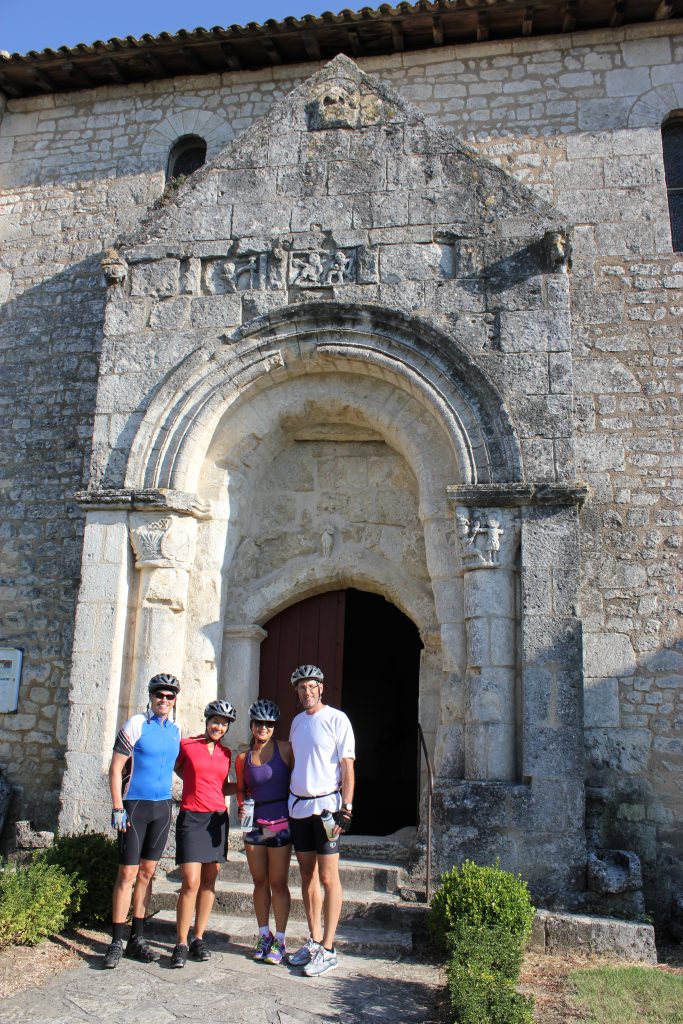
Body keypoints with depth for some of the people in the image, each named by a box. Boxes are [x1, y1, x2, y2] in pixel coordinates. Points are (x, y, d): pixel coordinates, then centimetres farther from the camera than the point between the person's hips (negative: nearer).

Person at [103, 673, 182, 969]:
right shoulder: (135, 725, -8)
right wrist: (118, 808, -14)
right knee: (128, 873, -3)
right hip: (135, 807, -5)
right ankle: (116, 942, 8)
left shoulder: (176, 731, 8)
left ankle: (137, 939, 19)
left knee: (147, 873, 10)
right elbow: (115, 769, -9)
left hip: (162, 808, 5)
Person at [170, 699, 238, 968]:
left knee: (209, 881, 7)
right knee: (191, 882, -10)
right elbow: (177, 768, 15)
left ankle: (198, 939, 19)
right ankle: (181, 944, 1)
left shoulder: (226, 754, 10)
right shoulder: (187, 745, -2)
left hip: (217, 818, 4)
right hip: (191, 817, -4)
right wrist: (197, 785, 9)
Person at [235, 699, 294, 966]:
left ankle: (279, 940, 12)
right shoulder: (243, 758, 5)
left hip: (280, 823, -3)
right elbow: (241, 789, 16)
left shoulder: (285, 749, -4)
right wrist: (242, 807, -3)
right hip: (254, 824, 3)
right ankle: (264, 935, 24)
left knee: (278, 883, 1)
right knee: (259, 882, 10)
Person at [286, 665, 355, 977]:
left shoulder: (336, 719, -7)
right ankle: (314, 941, 21)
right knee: (307, 874, 11)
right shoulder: (297, 721, 13)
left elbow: (347, 766, -9)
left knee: (328, 877, -4)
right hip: (297, 805, 6)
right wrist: (288, 800, 13)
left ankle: (328, 949, 4)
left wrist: (345, 808, -15)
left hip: (326, 805, -6)